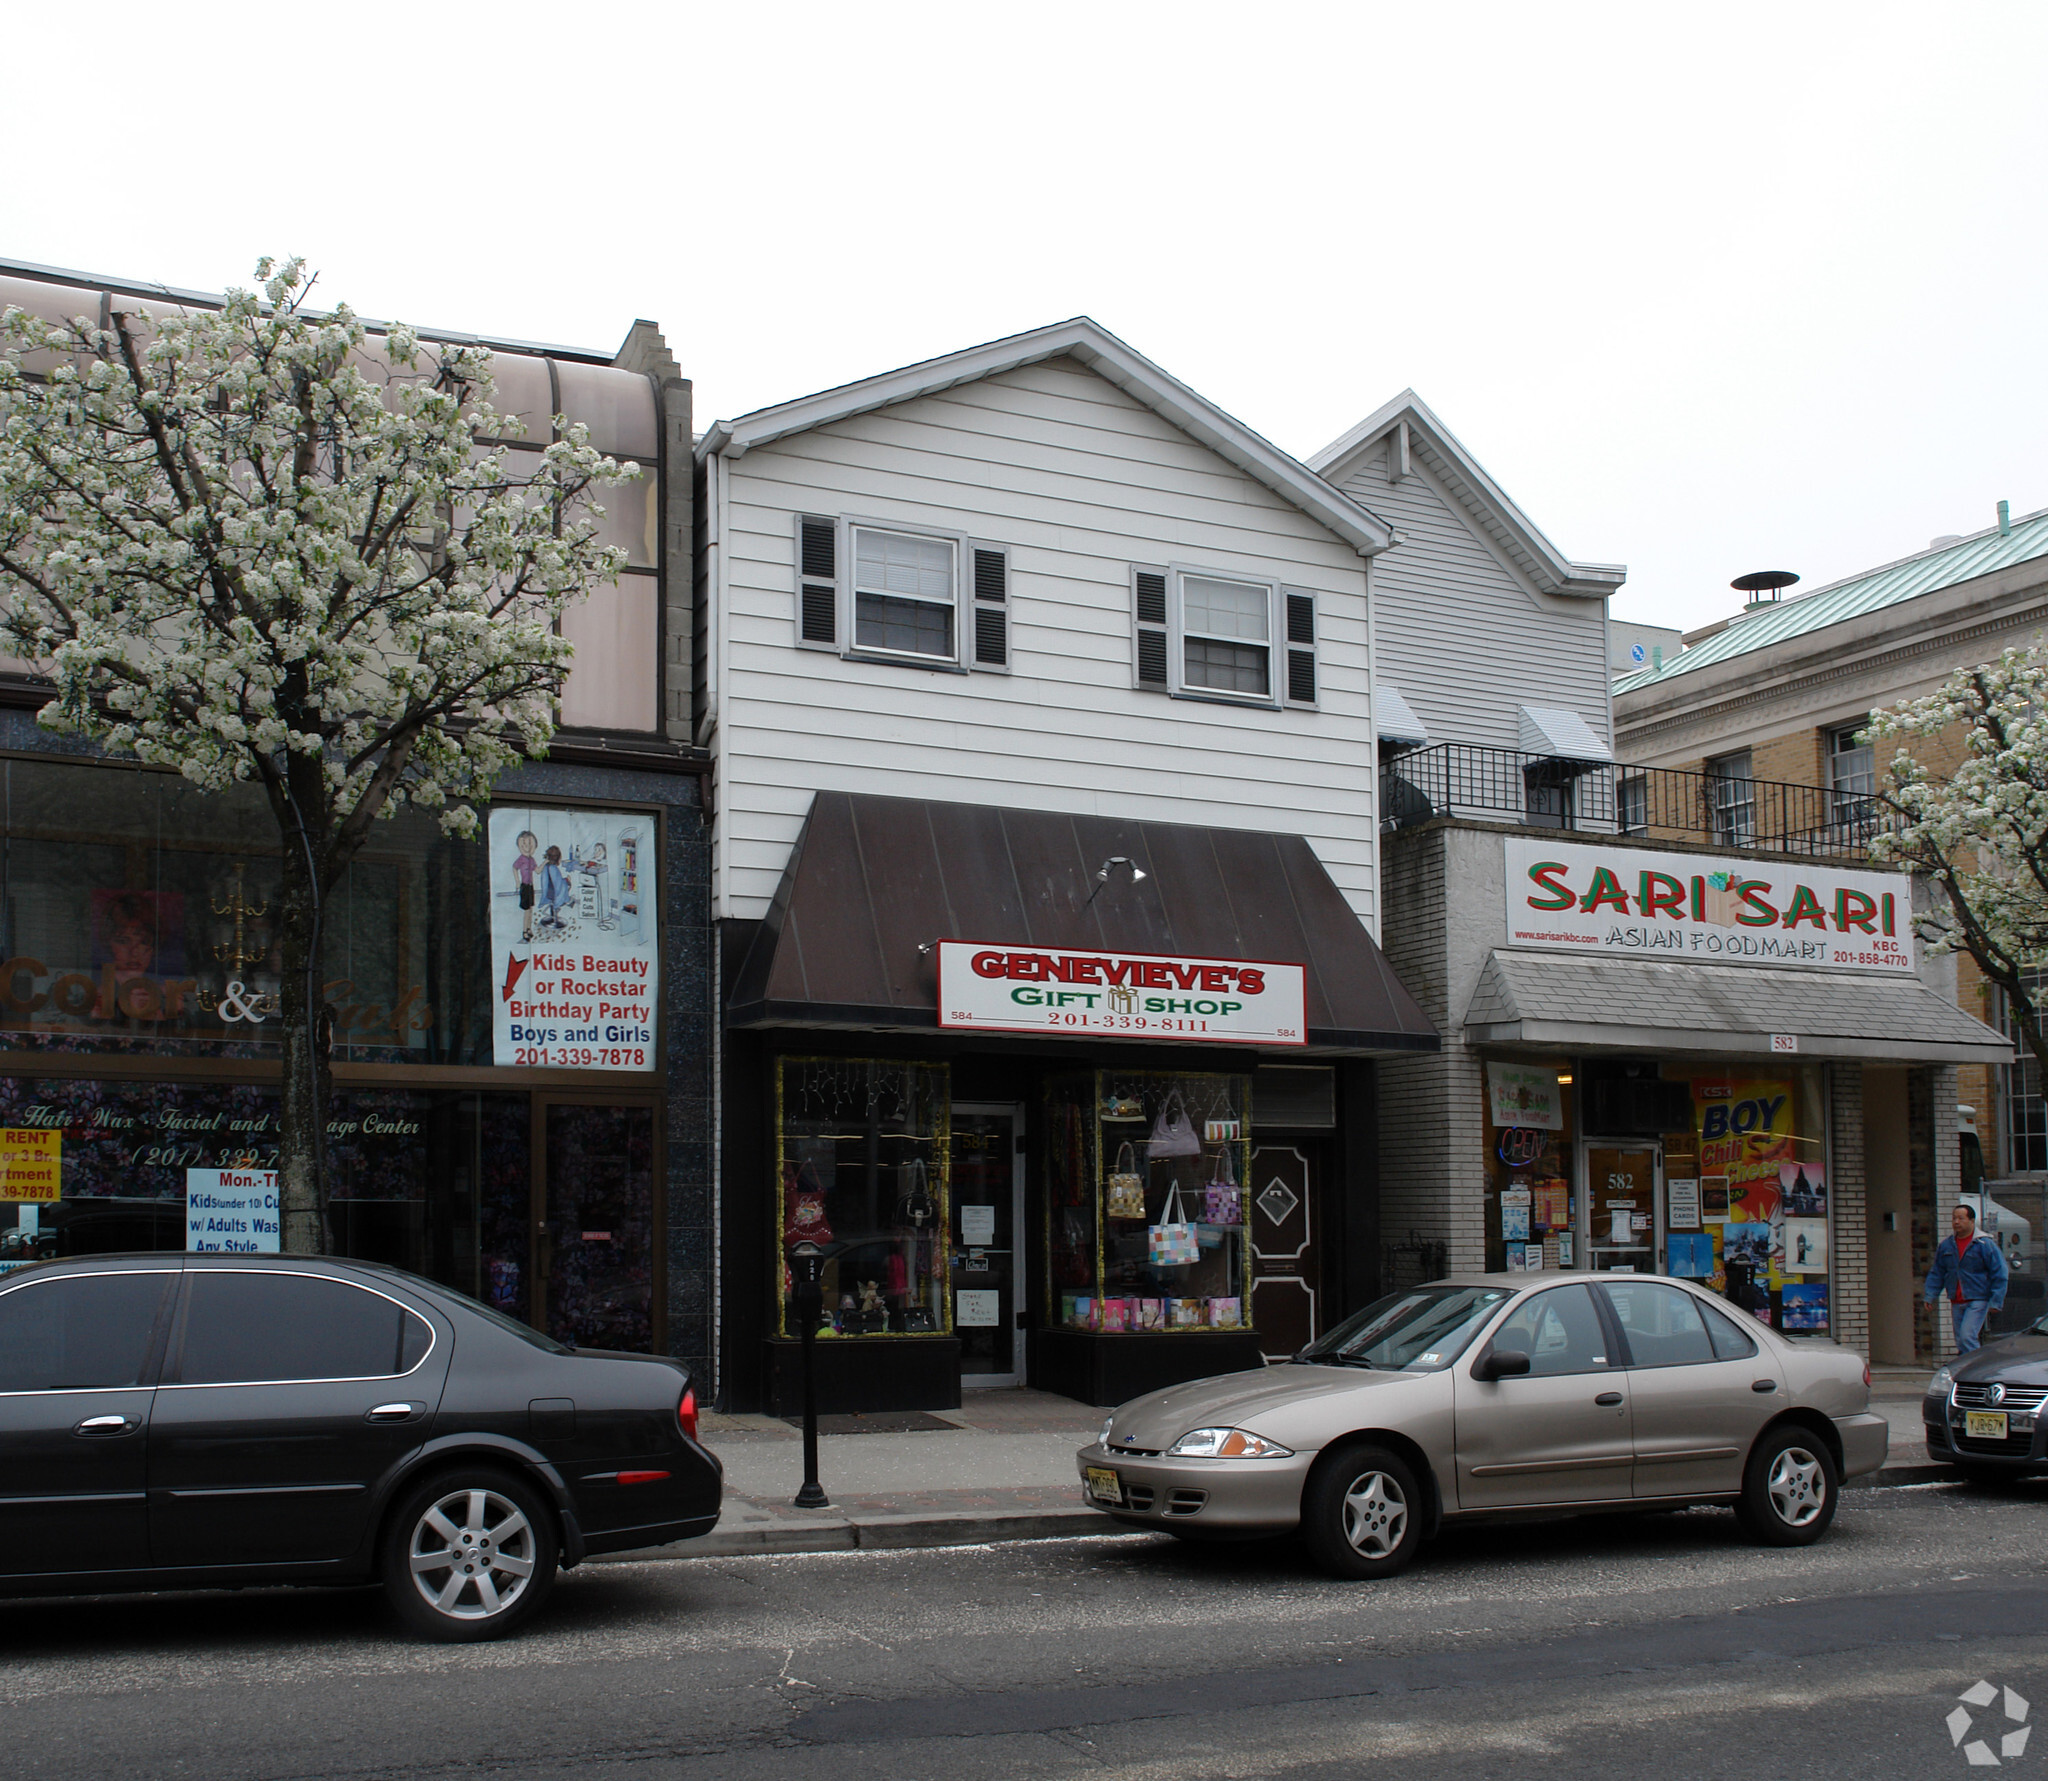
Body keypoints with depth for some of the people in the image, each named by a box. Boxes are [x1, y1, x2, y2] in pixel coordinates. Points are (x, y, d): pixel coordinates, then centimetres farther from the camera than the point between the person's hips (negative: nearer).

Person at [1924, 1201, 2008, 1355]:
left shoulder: (1985, 1244, -6)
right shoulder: (1946, 1245, 9)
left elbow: (1999, 1274, -5)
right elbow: (1936, 1273, 16)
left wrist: (1995, 1301, -10)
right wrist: (1930, 1296, 6)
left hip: (1977, 1301, -6)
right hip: (1956, 1303, 6)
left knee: (1967, 1337, -19)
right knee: (1960, 1342, 8)